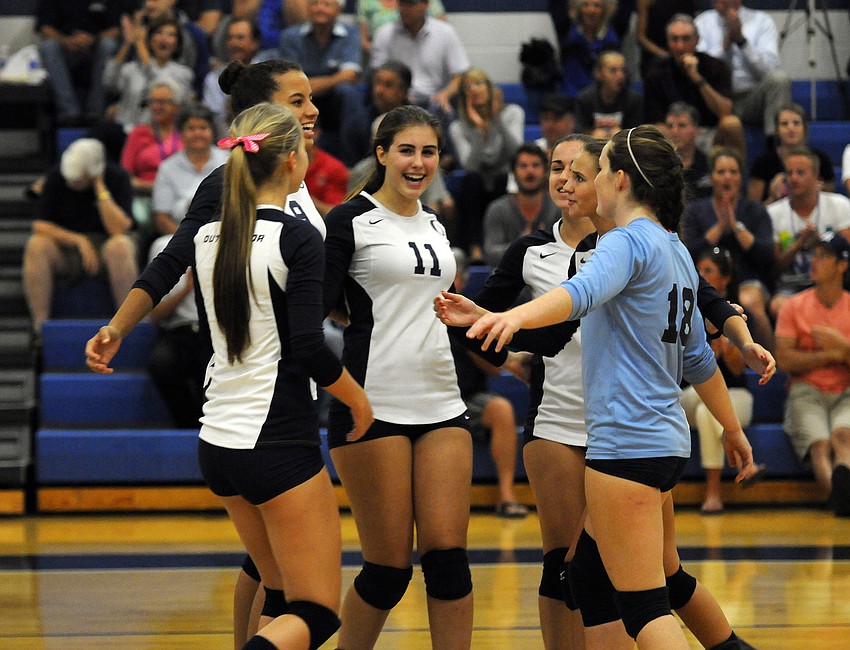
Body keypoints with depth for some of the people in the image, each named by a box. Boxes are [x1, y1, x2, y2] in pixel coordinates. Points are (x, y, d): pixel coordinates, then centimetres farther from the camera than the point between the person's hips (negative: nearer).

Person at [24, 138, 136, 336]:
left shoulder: (117, 177, -10)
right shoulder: (57, 176, -6)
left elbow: (120, 230, -22)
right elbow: (40, 225, -9)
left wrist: (100, 188, -22)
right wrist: (79, 241, -19)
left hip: (104, 247, -2)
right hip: (65, 247, 2)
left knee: (120, 246, -36)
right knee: (36, 245, -30)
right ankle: (40, 325, -29)